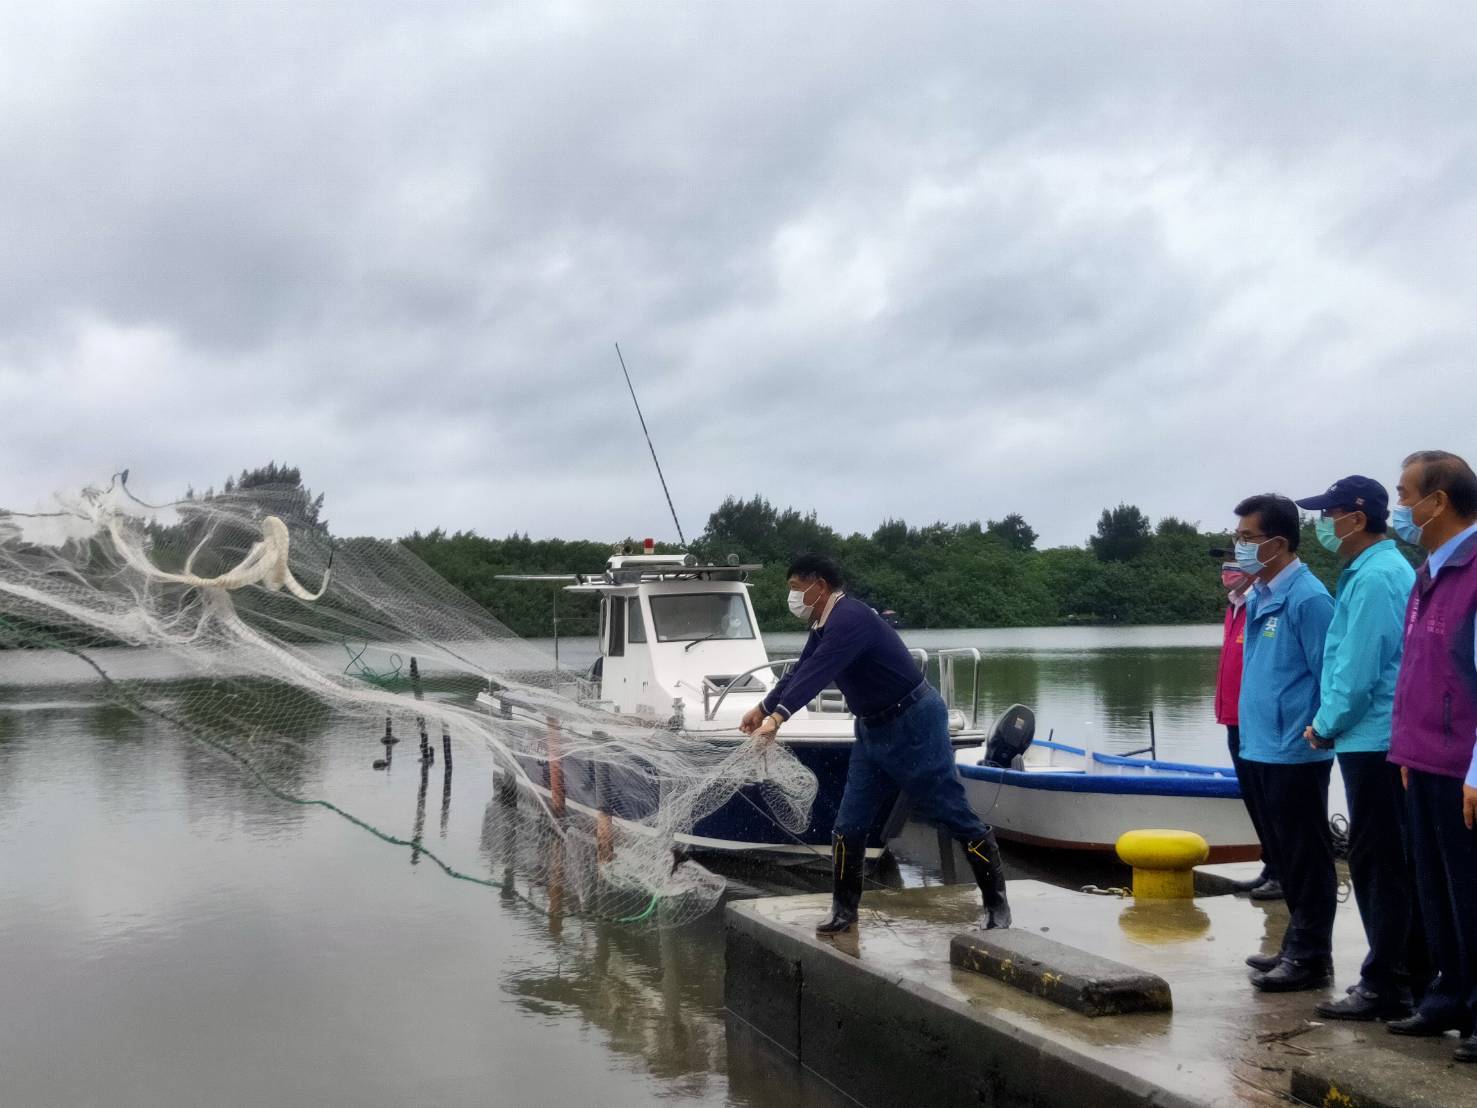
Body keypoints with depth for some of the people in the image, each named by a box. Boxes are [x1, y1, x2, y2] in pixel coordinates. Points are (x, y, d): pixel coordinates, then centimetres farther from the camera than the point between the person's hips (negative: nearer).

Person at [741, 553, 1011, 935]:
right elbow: (801, 671, 20)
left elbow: (817, 672, -36)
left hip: (915, 724, -10)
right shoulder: (824, 625, 7)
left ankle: (997, 905, 9)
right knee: (849, 825, 6)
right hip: (872, 729, 10)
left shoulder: (850, 619, -24)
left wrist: (778, 716, -44)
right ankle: (844, 911, 15)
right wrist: (763, 708, 24)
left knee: (955, 816, -2)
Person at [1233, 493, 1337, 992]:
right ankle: (1297, 945, 28)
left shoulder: (1307, 598, -15)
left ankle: (1311, 956, 9)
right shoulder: (1257, 597, 13)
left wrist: (1314, 733, -14)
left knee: (1305, 858, 1)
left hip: (1294, 755, -9)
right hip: (1260, 750, 9)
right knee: (1285, 857, 17)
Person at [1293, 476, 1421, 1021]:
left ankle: (1385, 986, 3)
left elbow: (1358, 670, -20)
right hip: (1380, 738, 10)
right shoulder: (1389, 568, 15)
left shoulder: (1374, 577, -17)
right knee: (1392, 862, 15)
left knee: (1376, 863, -3)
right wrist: (1332, 724, 15)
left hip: (1373, 742, -10)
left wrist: (1326, 727, -7)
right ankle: (1408, 971, 24)